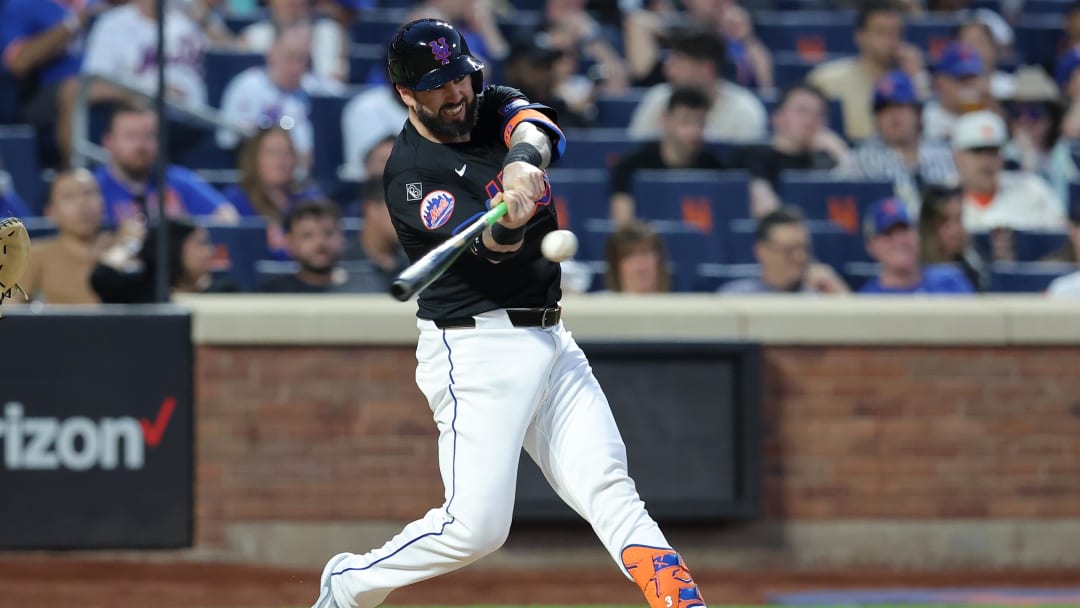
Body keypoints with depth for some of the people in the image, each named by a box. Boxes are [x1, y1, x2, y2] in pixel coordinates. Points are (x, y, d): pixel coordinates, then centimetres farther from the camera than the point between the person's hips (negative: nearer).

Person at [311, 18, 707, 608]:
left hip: (550, 342, 6)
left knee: (607, 485, -6)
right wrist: (508, 222, -48)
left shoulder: (494, 108, 8)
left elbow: (535, 125, -16)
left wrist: (524, 161, -39)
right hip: (476, 353, -6)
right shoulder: (409, 174, -11)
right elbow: (492, 248, -24)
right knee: (475, 526, -10)